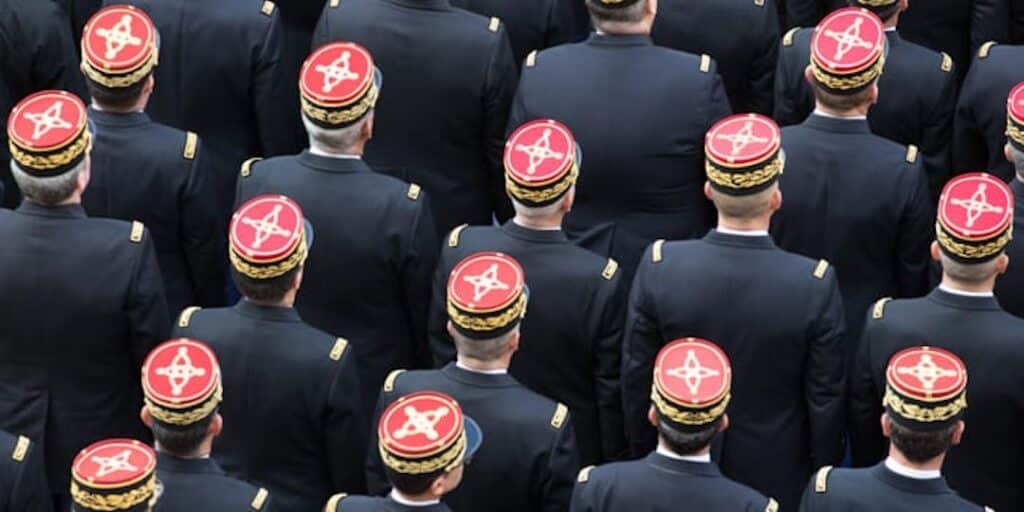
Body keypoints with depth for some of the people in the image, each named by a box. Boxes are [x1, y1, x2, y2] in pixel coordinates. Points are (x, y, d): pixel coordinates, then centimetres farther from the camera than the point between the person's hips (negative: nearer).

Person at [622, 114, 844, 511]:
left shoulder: (659, 267, -19)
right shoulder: (815, 285, -24)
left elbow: (636, 378, -7)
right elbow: (825, 399, -13)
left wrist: (644, 456, 9)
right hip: (776, 478, -1)